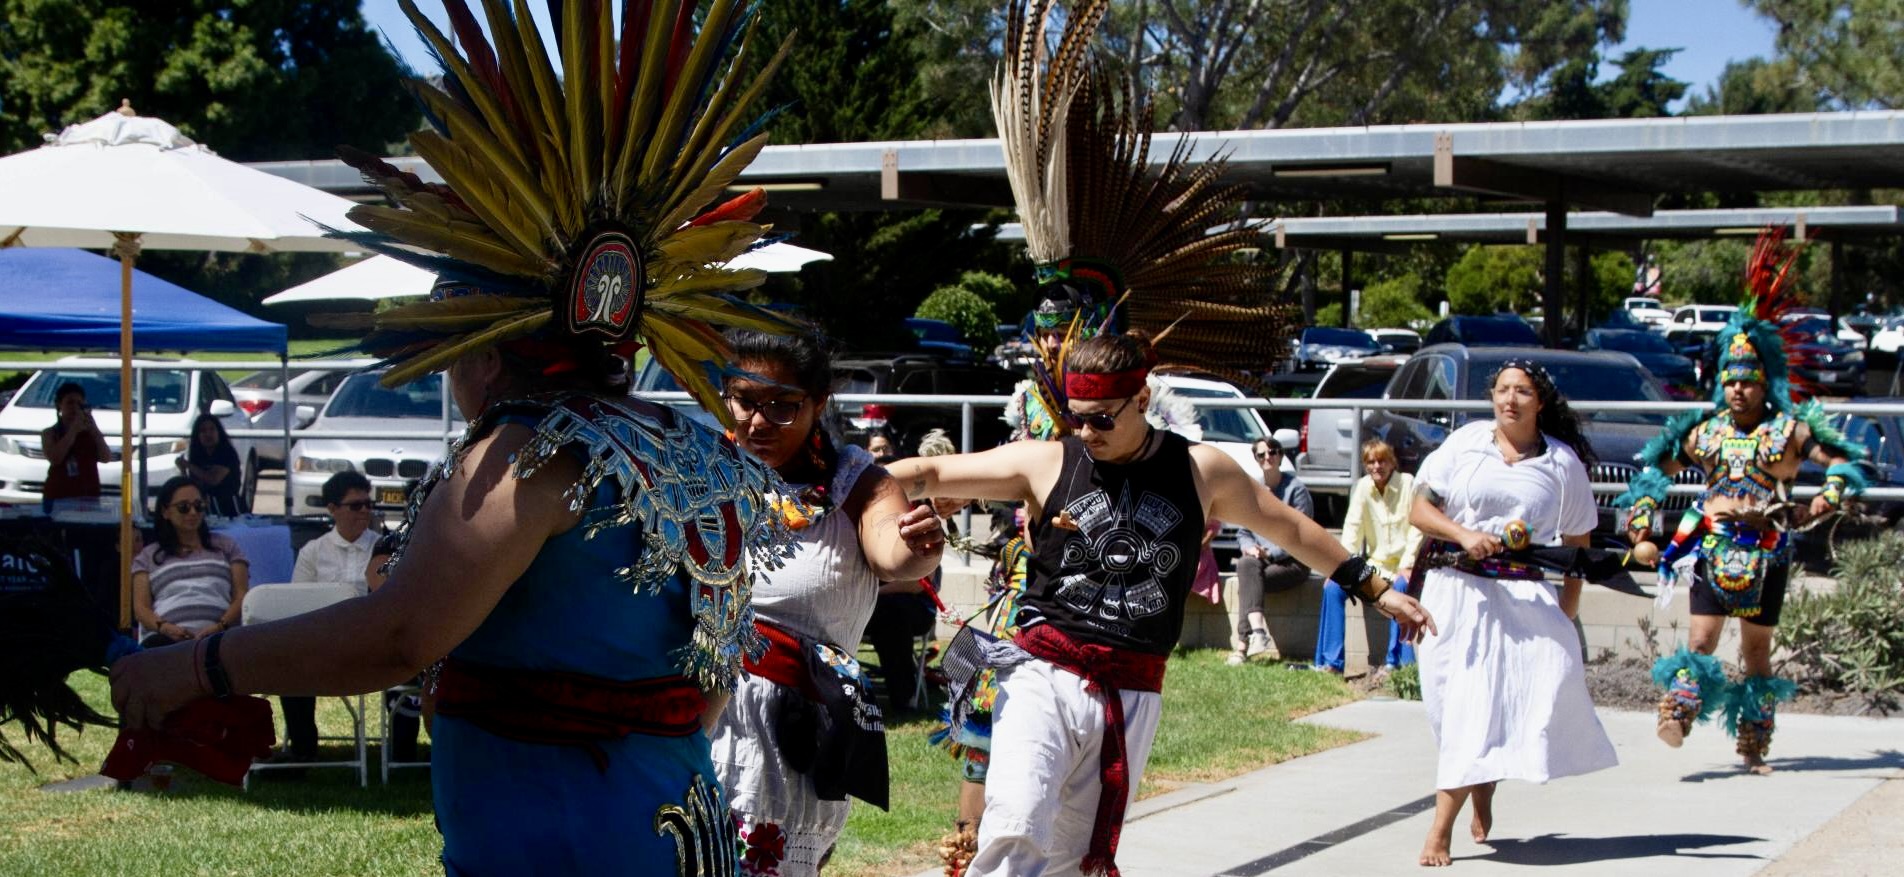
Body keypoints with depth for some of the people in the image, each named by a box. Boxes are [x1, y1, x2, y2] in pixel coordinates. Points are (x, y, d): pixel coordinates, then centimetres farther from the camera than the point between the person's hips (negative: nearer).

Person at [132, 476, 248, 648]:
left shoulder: (225, 546, 27)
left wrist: (221, 625, -7)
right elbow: (141, 607, 13)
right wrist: (164, 627, -11)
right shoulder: (148, 556, 26)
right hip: (168, 637, 1)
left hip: (217, 634, -1)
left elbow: (242, 595, 15)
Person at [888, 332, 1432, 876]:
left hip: (1132, 698, 2)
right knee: (1018, 832, -24)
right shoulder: (1045, 464, 2)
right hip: (1044, 675, -2)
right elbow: (933, 473, 1)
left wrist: (1376, 589, 25)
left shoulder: (1202, 472, 6)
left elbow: (1290, 528, 19)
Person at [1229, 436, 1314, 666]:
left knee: (1246, 582, -29)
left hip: (1292, 562, -4)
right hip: (1259, 557, 4)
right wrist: (1250, 548, -9)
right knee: (1246, 565, -33)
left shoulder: (1296, 488, -3)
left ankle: (1243, 644, -33)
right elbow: (1243, 533, 14)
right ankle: (1258, 630, -47)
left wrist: (1271, 553, -18)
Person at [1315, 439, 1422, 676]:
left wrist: (1407, 565, -21)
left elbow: (1417, 529, -10)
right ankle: (1331, 661, -15)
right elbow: (1352, 528, -5)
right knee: (1333, 587, -17)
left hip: (1403, 564, -4)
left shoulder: (1408, 484, -7)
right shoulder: (1361, 487, 2)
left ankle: (1397, 662, -30)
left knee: (1401, 587, -36)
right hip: (1376, 563, 4)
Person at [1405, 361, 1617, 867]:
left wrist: (1567, 614, 1)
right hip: (1458, 591, 0)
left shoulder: (1563, 461, 6)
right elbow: (1420, 511, 4)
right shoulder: (1465, 443, 6)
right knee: (1464, 706, -5)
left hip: (1526, 596, 0)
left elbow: (1577, 543, 8)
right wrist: (1463, 534, -15)